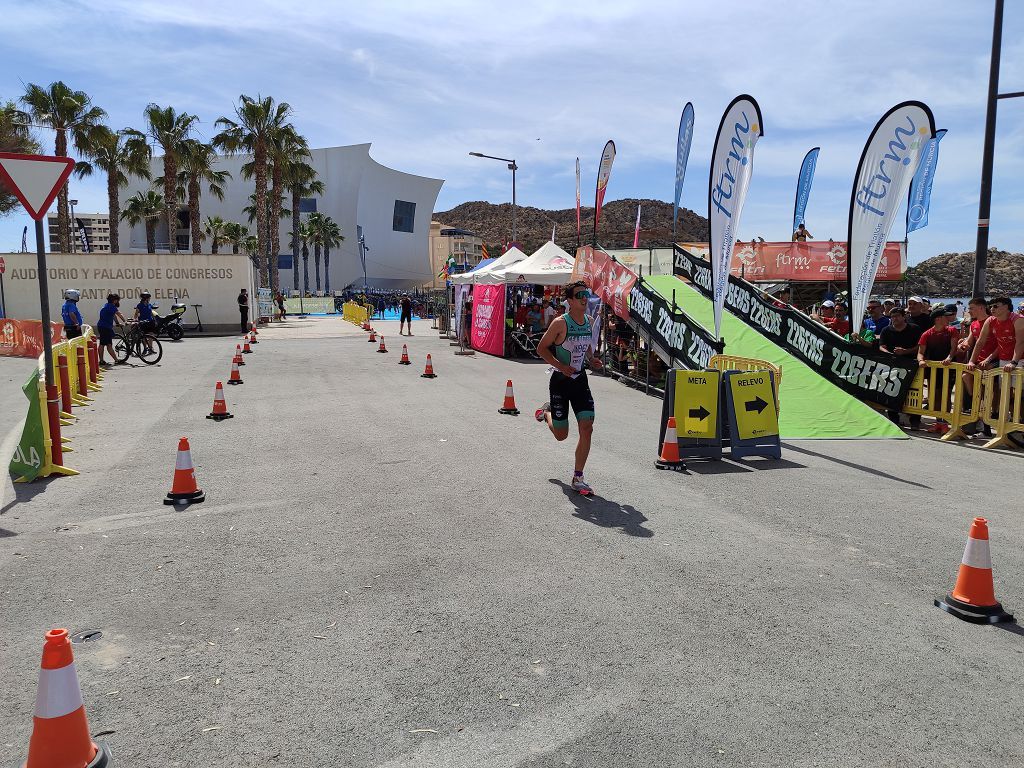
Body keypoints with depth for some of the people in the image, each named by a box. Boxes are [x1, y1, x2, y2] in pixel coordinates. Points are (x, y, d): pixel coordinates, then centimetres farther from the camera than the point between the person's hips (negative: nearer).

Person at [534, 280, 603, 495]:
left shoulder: (589, 321, 4)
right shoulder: (560, 323, -15)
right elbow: (541, 348, -10)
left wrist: (592, 360, 1)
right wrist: (561, 366, -21)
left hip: (580, 380, 5)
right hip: (560, 381, -5)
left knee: (587, 429, -7)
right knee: (561, 435, 6)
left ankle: (577, 478, 5)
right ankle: (546, 412, 42)